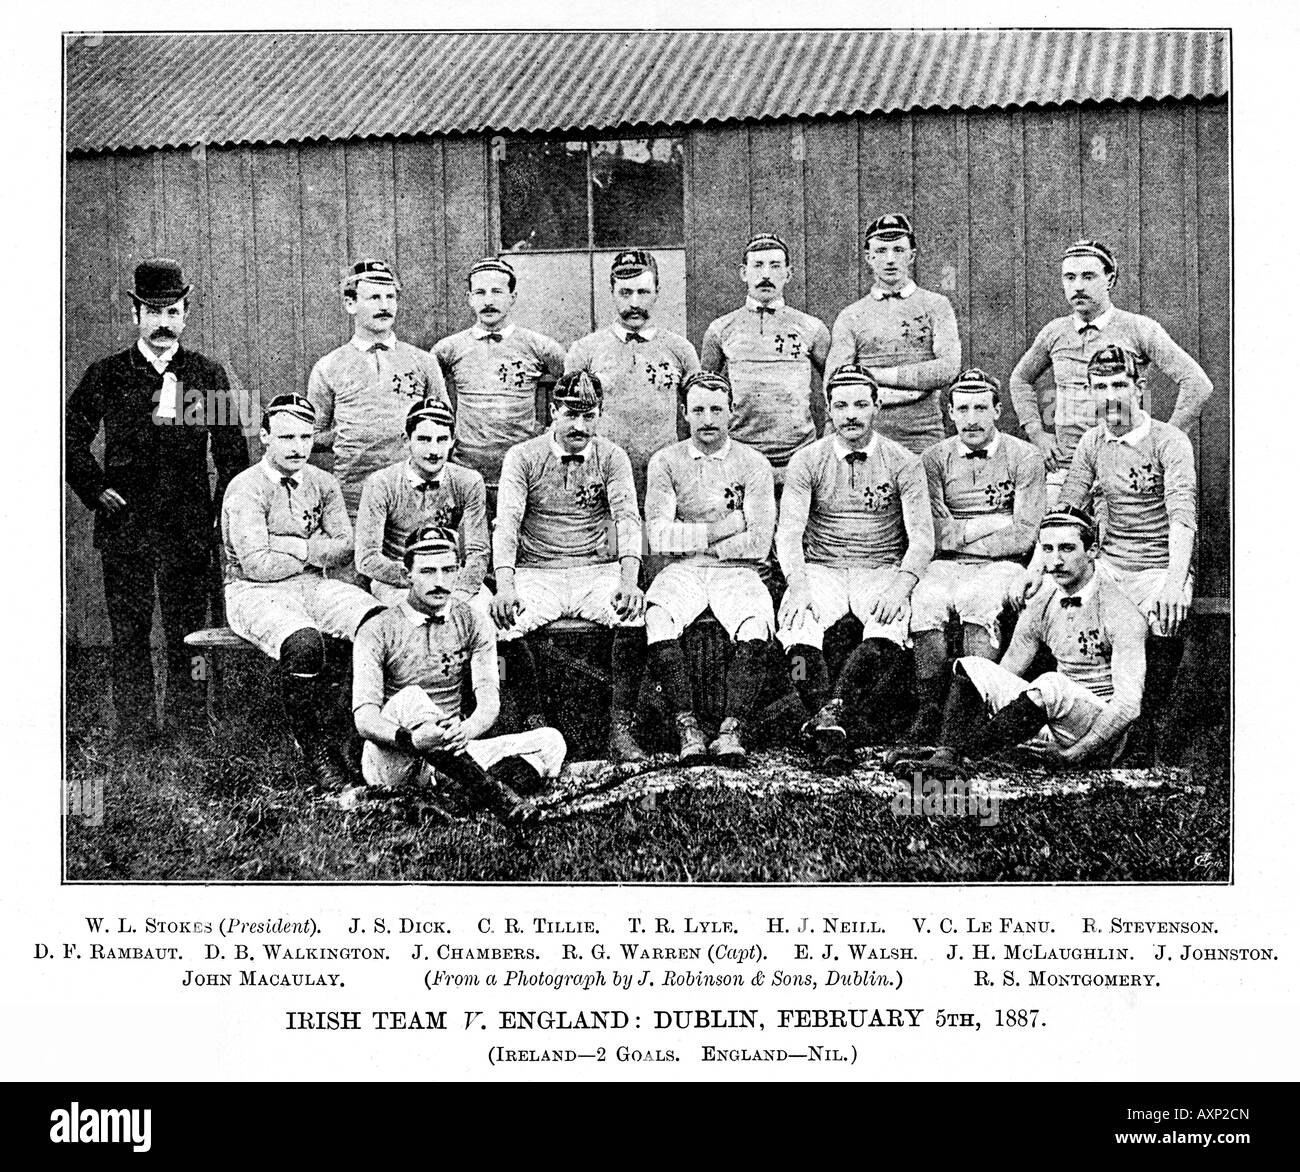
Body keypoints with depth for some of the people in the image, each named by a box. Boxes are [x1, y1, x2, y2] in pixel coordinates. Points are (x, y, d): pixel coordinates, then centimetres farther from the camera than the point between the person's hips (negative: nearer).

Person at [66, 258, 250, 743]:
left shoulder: (209, 374, 7)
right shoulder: (105, 375, 6)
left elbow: (233, 453, 10)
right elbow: (70, 439, 12)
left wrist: (223, 515, 4)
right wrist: (95, 489, 1)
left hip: (189, 525, 0)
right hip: (124, 524, 0)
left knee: (187, 630, 3)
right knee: (129, 630, 3)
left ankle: (188, 729, 11)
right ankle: (133, 729, 10)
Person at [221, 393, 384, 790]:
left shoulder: (323, 484, 12)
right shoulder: (246, 489, -7)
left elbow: (345, 548, 4)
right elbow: (255, 564, -16)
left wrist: (296, 547, -10)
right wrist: (314, 555, -5)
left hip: (313, 587, 5)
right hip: (255, 594, -5)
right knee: (304, 642, -37)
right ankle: (312, 747, -22)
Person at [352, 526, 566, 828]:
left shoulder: (474, 625, 6)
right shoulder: (377, 633, -4)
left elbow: (489, 702, -7)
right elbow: (364, 717, -16)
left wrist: (463, 732, -31)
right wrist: (411, 739, -38)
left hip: (455, 754, 4)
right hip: (389, 764, -4)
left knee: (550, 742, -14)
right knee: (410, 698, -35)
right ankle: (494, 795, -45)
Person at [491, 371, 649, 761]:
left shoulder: (611, 457, 7)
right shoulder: (523, 457, 3)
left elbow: (628, 518, -4)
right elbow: (506, 522, -7)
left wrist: (629, 580, -22)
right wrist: (505, 586, -23)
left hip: (598, 573, 1)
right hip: (537, 576, 0)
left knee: (635, 615, -30)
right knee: (503, 623, -30)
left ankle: (620, 729, -20)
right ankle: (535, 725, -13)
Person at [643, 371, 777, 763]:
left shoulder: (753, 464, 4)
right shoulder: (665, 462, 7)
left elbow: (759, 544, -6)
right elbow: (658, 537, -5)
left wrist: (690, 539, -4)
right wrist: (720, 530, -8)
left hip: (737, 571, -1)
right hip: (682, 572, 1)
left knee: (755, 628, -32)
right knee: (657, 621, -31)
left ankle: (732, 730, -29)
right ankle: (686, 726, -26)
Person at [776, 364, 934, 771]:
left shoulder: (902, 463, 4)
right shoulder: (807, 461, 6)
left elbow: (922, 536, -3)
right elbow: (789, 531, -4)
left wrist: (901, 585, -23)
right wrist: (797, 584, -24)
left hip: (882, 570, 0)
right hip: (822, 570, 1)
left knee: (891, 623, -35)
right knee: (795, 623, -32)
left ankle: (831, 709, -38)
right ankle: (830, 736, -39)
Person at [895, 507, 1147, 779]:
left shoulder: (1118, 613, -12)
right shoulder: (1041, 606, 8)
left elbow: (1128, 705, -20)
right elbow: (1002, 677, 11)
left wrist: (1074, 754, -26)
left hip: (1102, 738, -6)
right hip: (1055, 724, 7)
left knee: (1051, 685, -36)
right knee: (972, 667, -8)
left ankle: (960, 754, -35)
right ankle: (945, 757, -31)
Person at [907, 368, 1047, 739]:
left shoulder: (1024, 458, 4)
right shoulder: (934, 458, 11)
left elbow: (1025, 537, -5)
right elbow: (931, 532, 0)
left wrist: (961, 536, -5)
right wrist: (989, 526, -7)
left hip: (1002, 564, -2)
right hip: (946, 564, 2)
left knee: (975, 599, -35)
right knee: (925, 600, -31)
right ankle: (928, 707, -26)